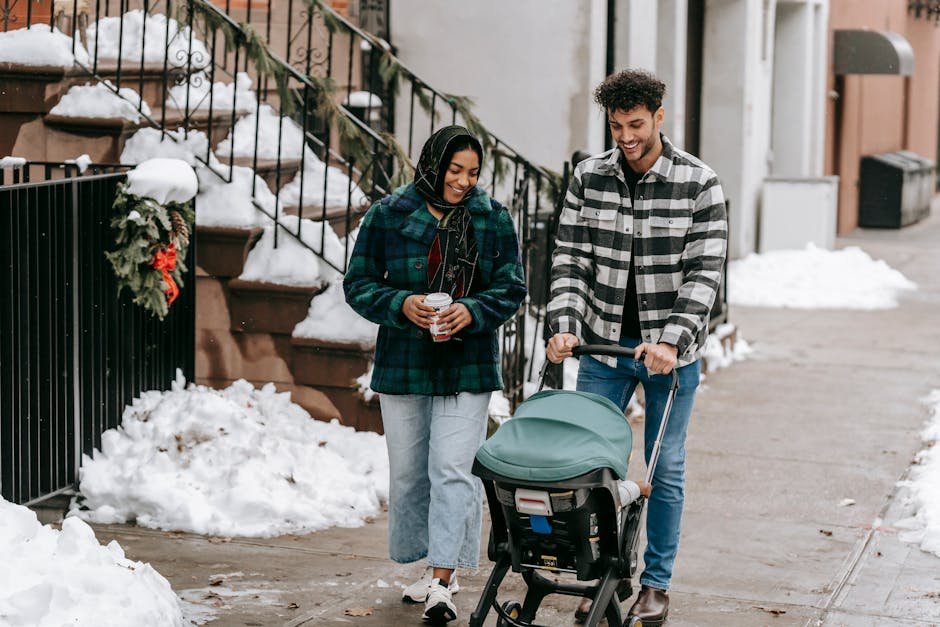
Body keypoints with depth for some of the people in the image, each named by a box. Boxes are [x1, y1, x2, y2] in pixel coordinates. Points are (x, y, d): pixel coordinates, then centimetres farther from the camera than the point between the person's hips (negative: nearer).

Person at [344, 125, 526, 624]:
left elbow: (511, 287, 4)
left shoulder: (493, 218, 2)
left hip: (467, 367, -1)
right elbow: (359, 284, 2)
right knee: (409, 470, 9)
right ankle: (427, 565, 24)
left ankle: (442, 580, -9)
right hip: (402, 364, 1)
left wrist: (473, 311, -15)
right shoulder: (387, 215, -1)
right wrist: (400, 305, -16)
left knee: (453, 469, -10)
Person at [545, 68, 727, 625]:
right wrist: (564, 325, -16)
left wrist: (672, 340, -25)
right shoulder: (589, 179, 0)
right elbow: (570, 259, -1)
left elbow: (704, 271, -14)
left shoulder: (700, 183, -9)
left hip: (671, 350, -2)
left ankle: (657, 582, 21)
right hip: (604, 347, 2)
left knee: (665, 470, 7)